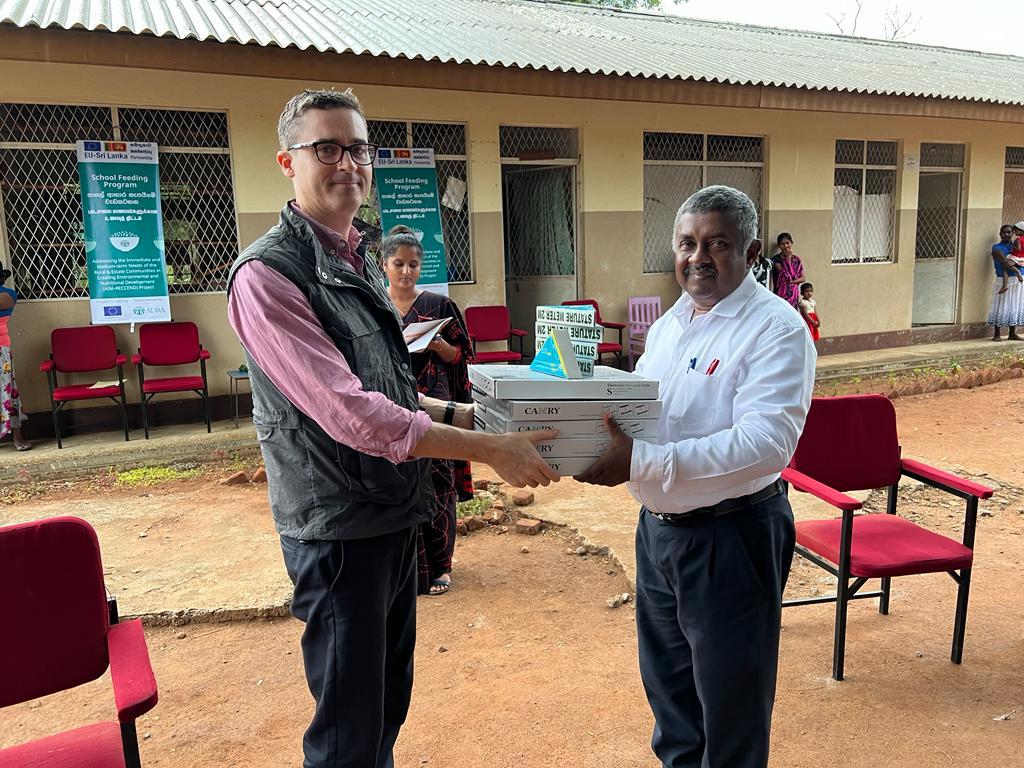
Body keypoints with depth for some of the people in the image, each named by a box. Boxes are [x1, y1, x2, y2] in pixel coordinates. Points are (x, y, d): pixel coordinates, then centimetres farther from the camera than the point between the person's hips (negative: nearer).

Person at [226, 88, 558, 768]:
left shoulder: (361, 262, 10)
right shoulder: (268, 273, -18)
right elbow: (349, 411, -27)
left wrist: (463, 414, 4)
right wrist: (488, 450, -26)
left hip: (396, 515, 9)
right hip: (339, 528, -8)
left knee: (391, 700, 24)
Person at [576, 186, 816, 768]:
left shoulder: (776, 328, -16)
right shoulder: (669, 324, 9)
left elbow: (765, 442, -29)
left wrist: (641, 462, -35)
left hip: (731, 536, -7)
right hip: (658, 525, 8)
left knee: (730, 701, 12)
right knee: (667, 679, 24)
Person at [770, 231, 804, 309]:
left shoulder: (796, 259, 10)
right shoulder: (776, 259, -4)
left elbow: (802, 278, 10)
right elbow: (787, 274, -13)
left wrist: (793, 281, -8)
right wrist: (787, 258, -12)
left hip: (794, 294, 5)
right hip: (781, 294, -5)